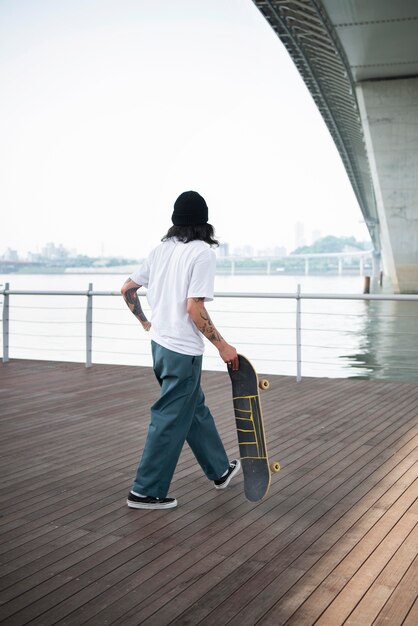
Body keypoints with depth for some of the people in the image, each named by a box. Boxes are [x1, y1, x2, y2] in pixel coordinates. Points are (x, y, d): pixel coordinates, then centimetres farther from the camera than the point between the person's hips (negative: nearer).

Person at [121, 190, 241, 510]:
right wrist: (222, 346, -12)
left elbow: (127, 289, 10)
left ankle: (220, 470, 37)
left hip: (160, 344, 8)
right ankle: (147, 492, 11)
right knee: (171, 421, 2)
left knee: (195, 409, 21)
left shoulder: (162, 249, 7)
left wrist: (147, 324, 19)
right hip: (183, 351, -8)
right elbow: (194, 308, -20)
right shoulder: (202, 252, -14)